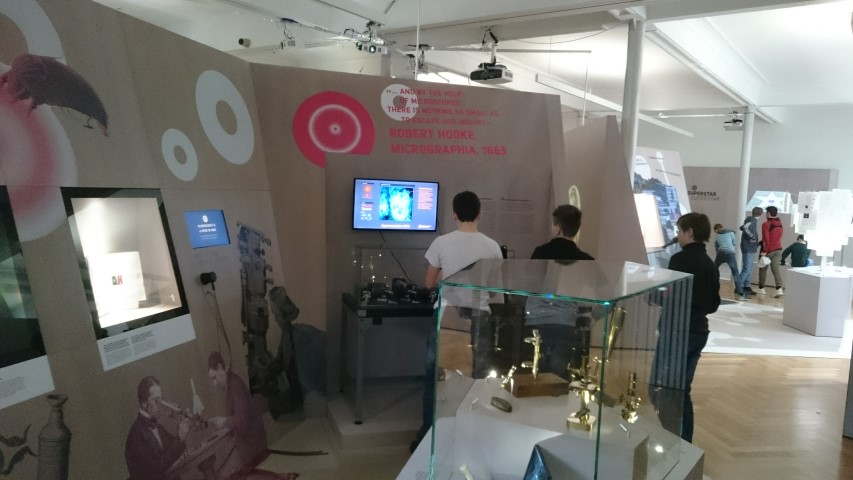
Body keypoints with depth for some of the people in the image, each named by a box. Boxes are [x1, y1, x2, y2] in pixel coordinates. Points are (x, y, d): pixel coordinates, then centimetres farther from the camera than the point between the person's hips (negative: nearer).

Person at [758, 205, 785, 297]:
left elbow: (766, 239, -20)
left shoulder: (766, 224, -15)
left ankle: (761, 288, 18)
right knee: (776, 269, 1)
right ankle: (779, 288, -15)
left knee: (763, 269, 10)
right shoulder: (779, 223, 7)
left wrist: (764, 252, -17)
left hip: (769, 250, -5)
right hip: (778, 249, 5)